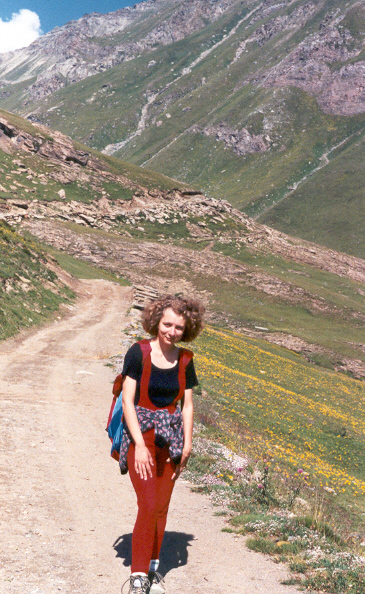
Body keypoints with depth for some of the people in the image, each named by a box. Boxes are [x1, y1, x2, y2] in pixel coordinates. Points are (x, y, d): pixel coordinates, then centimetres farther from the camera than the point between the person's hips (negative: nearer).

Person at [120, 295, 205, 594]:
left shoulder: (185, 361, 3)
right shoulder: (138, 353, -9)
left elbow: (187, 406, 8)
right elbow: (127, 401, -10)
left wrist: (187, 445, -1)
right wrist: (140, 445, -15)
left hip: (170, 437, 4)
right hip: (140, 433, -4)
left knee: (162, 507, 9)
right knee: (148, 505, -12)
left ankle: (153, 568, 26)